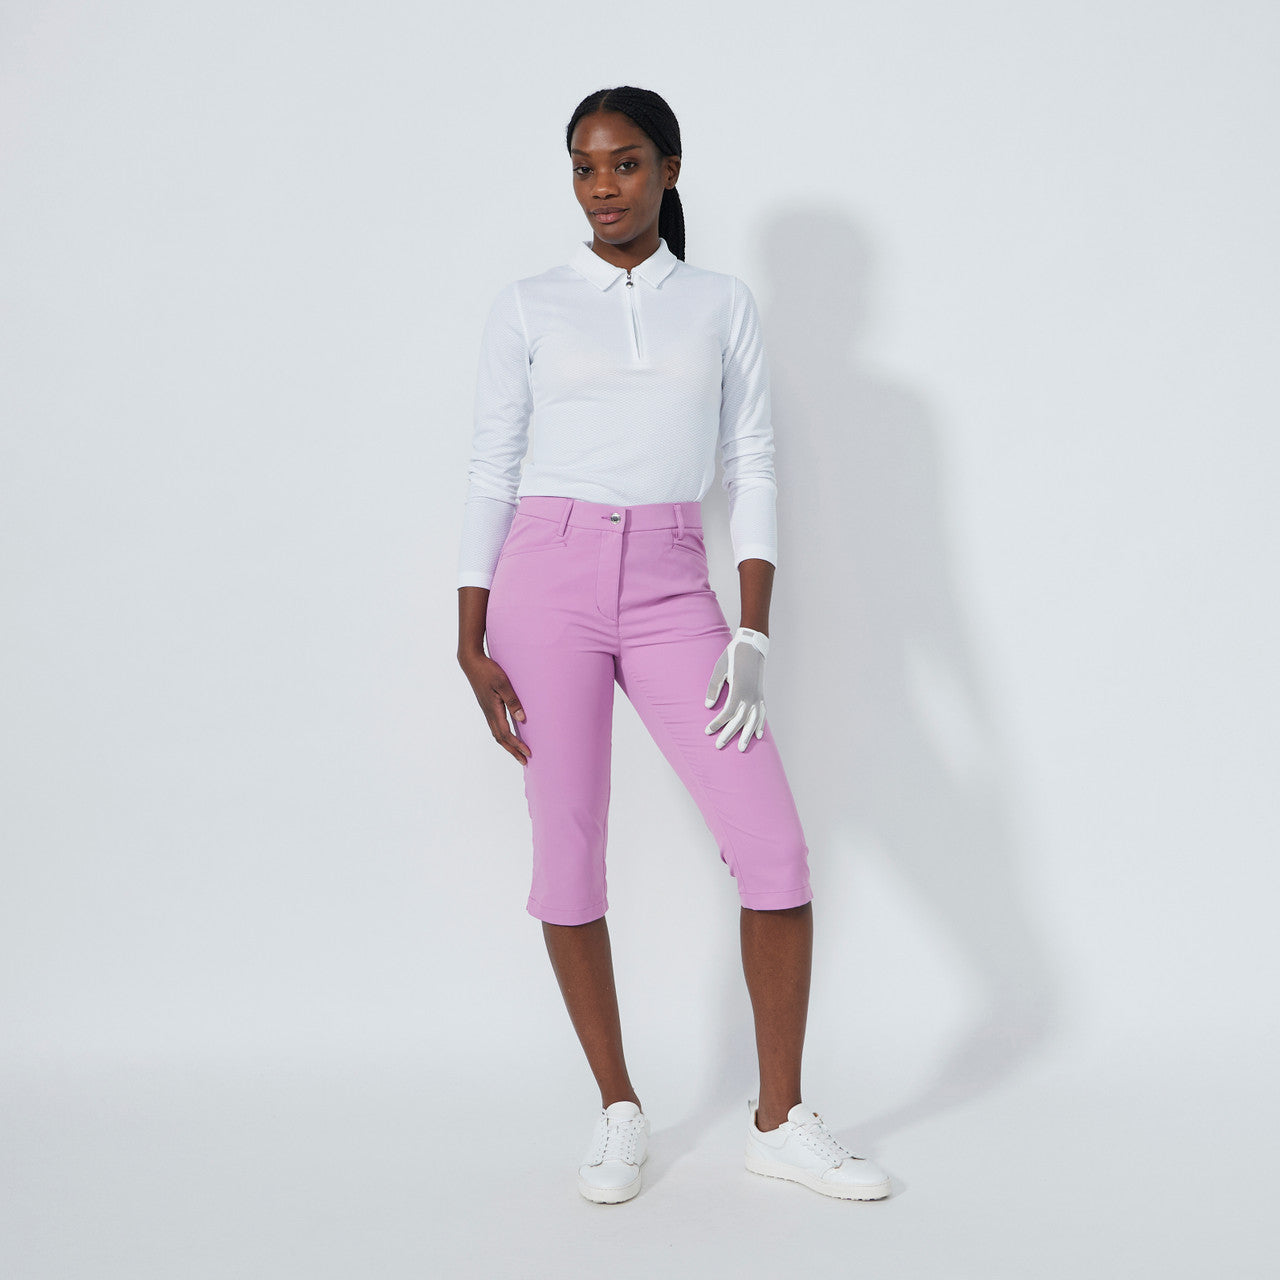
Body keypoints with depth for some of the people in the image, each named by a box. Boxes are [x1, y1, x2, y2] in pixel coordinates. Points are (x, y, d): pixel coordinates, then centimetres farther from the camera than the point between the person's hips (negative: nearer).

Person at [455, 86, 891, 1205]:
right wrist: (471, 648, 0)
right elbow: (493, 475, 7)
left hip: (672, 588, 1)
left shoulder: (723, 305, 10)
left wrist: (754, 636, -4)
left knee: (775, 849, -7)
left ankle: (780, 1121, 8)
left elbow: (753, 469, 6)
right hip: (548, 577, 0)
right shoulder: (527, 309, 7)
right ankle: (619, 1113, 18)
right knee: (569, 856, 0)